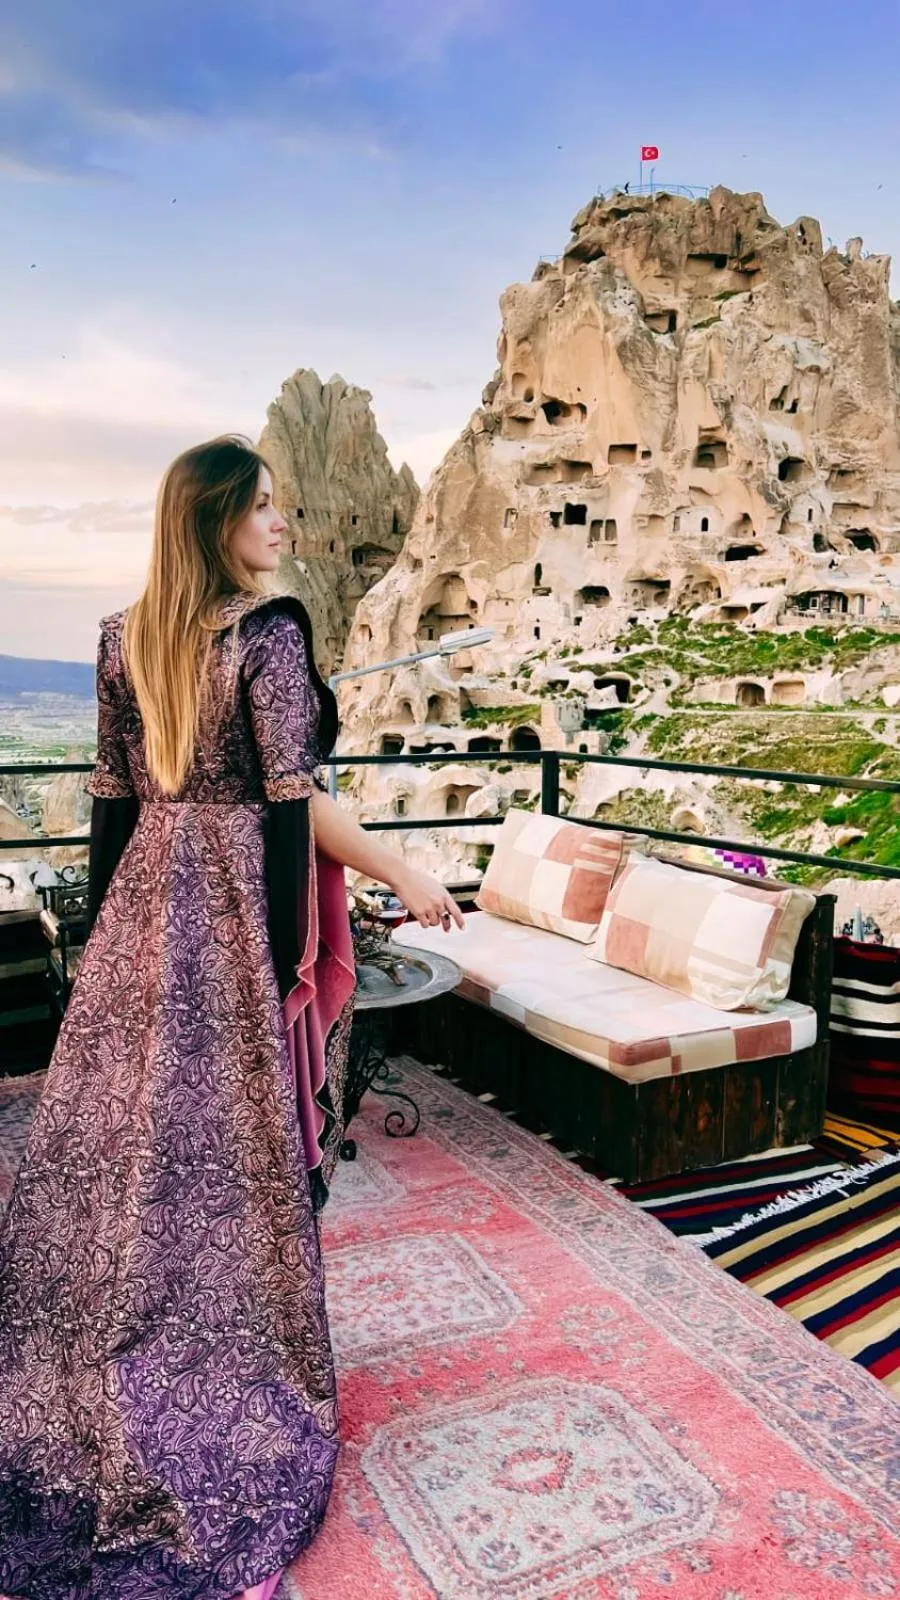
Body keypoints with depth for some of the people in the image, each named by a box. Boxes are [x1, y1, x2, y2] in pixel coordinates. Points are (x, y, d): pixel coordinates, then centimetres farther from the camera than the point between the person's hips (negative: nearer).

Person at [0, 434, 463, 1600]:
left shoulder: (125, 635, 5)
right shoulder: (266, 632, -15)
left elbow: (112, 794, 8)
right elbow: (295, 799, -18)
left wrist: (106, 920, 17)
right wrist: (405, 879, -8)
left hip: (146, 900, 7)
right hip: (241, 905, -6)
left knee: (126, 1127, 17)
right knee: (232, 1136, 7)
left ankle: (97, 1379, 36)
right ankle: (231, 1378, 26)